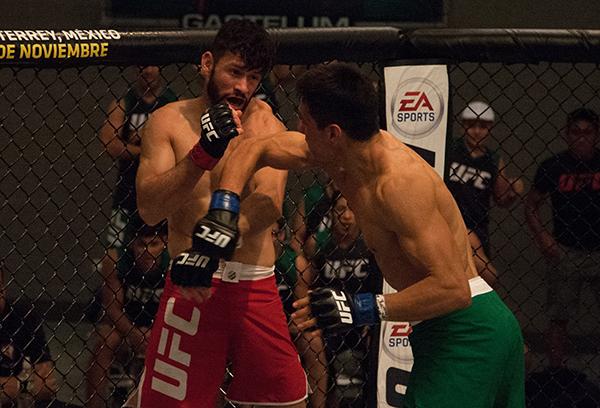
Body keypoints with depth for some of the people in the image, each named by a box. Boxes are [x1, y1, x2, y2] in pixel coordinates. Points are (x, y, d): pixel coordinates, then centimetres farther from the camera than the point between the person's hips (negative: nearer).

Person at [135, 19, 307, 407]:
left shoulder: (265, 124, 4)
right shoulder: (170, 121, 3)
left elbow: (269, 204, -13)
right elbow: (150, 209, -8)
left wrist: (220, 236, -32)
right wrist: (202, 154, -20)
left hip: (256, 286, 2)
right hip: (192, 287, -2)